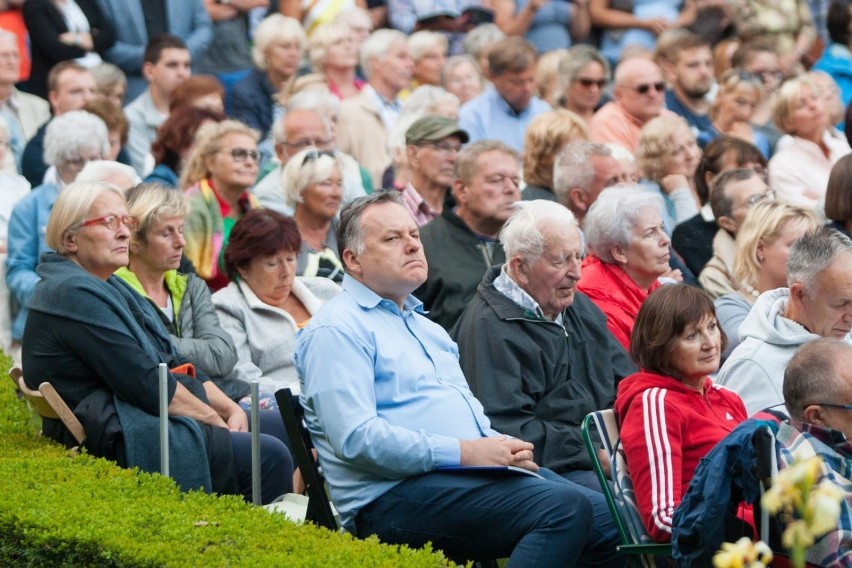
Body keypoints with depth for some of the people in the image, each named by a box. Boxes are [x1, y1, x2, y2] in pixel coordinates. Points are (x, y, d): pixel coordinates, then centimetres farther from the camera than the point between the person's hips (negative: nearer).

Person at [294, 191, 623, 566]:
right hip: (396, 493, -9)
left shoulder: (422, 323, 27)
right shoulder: (337, 330, -3)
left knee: (609, 520, -8)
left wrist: (505, 447, 4)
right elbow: (356, 438, -16)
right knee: (565, 507, -28)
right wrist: (464, 452, -17)